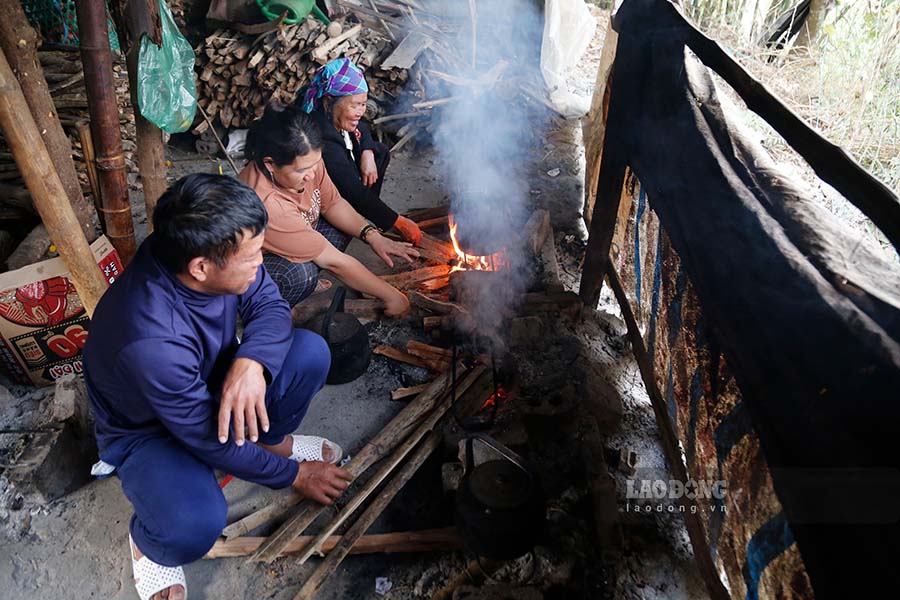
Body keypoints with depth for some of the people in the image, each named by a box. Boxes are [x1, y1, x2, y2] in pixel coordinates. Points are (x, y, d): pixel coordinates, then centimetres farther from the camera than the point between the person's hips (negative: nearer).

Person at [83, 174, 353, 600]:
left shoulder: (211, 248, -25)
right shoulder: (150, 341, -40)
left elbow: (268, 305, -12)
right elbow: (210, 441, -29)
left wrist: (251, 362, -35)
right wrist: (293, 475, -14)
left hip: (211, 382, 6)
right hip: (148, 431, -6)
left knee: (310, 351, -17)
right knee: (194, 523, -35)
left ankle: (274, 439, 13)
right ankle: (147, 540, 4)